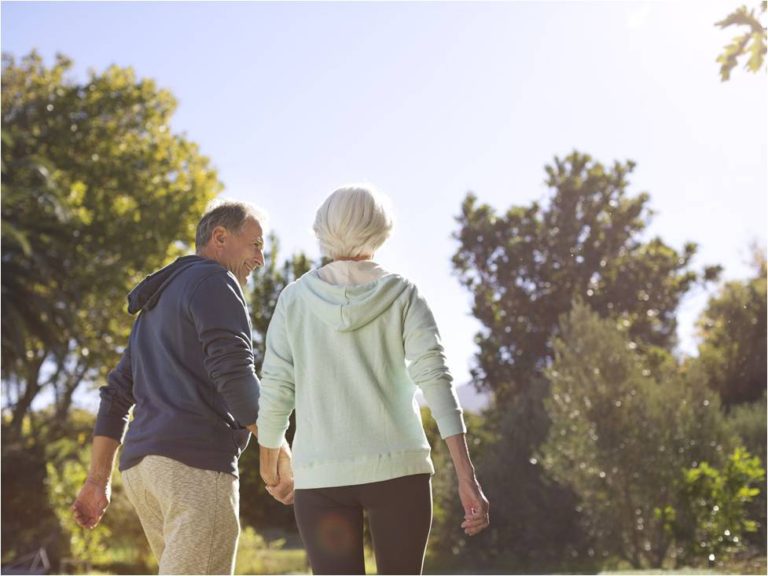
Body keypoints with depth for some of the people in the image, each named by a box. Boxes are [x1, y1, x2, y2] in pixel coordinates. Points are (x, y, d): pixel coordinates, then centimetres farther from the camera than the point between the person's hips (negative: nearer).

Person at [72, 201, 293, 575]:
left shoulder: (159, 304, 27)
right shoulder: (214, 282, -1)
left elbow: (117, 394, 24)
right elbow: (235, 375, -15)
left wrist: (97, 479, 22)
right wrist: (281, 455, -11)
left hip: (143, 466, 9)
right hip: (195, 462, -9)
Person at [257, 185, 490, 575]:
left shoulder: (296, 298, 4)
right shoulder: (402, 295, 1)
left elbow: (275, 389, 2)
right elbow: (436, 378, -10)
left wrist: (269, 455, 20)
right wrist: (466, 476, -14)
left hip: (320, 475, 0)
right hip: (397, 468, 0)